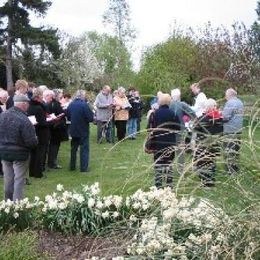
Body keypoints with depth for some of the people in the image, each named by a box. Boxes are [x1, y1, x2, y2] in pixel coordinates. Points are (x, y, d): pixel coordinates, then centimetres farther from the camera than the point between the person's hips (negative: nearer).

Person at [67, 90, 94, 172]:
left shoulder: (71, 105, 1)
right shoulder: (84, 105, -19)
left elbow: (68, 117, 9)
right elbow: (91, 118, -19)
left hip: (73, 130, 6)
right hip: (83, 131, -6)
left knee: (73, 148, 17)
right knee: (84, 149, 4)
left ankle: (72, 166, 24)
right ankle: (84, 168, 4)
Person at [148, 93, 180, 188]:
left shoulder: (155, 113, -9)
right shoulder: (173, 114, -5)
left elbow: (150, 128, -10)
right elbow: (177, 128, 1)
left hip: (158, 142, -1)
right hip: (170, 143, 2)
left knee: (158, 164, 4)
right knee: (169, 164, 11)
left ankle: (158, 185, 2)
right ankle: (169, 184, 12)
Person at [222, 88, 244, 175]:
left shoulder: (230, 103, -14)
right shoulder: (240, 102, 14)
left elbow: (225, 117, -20)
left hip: (230, 131, -9)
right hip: (238, 130, 9)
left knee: (229, 152, -4)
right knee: (236, 151, 16)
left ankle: (231, 171, -2)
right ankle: (236, 169, 23)